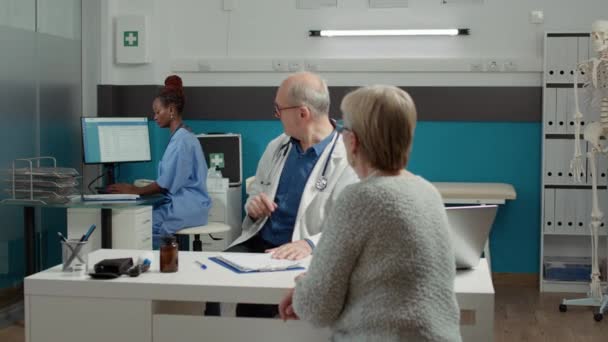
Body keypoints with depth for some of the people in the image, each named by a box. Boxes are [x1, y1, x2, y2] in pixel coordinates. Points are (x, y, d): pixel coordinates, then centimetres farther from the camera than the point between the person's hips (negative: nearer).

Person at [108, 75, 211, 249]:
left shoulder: (181, 140, -15)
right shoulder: (181, 136, 16)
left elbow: (166, 184, -15)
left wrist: (135, 191, -4)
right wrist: (136, 189, 12)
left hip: (186, 207, -9)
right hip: (182, 203, 9)